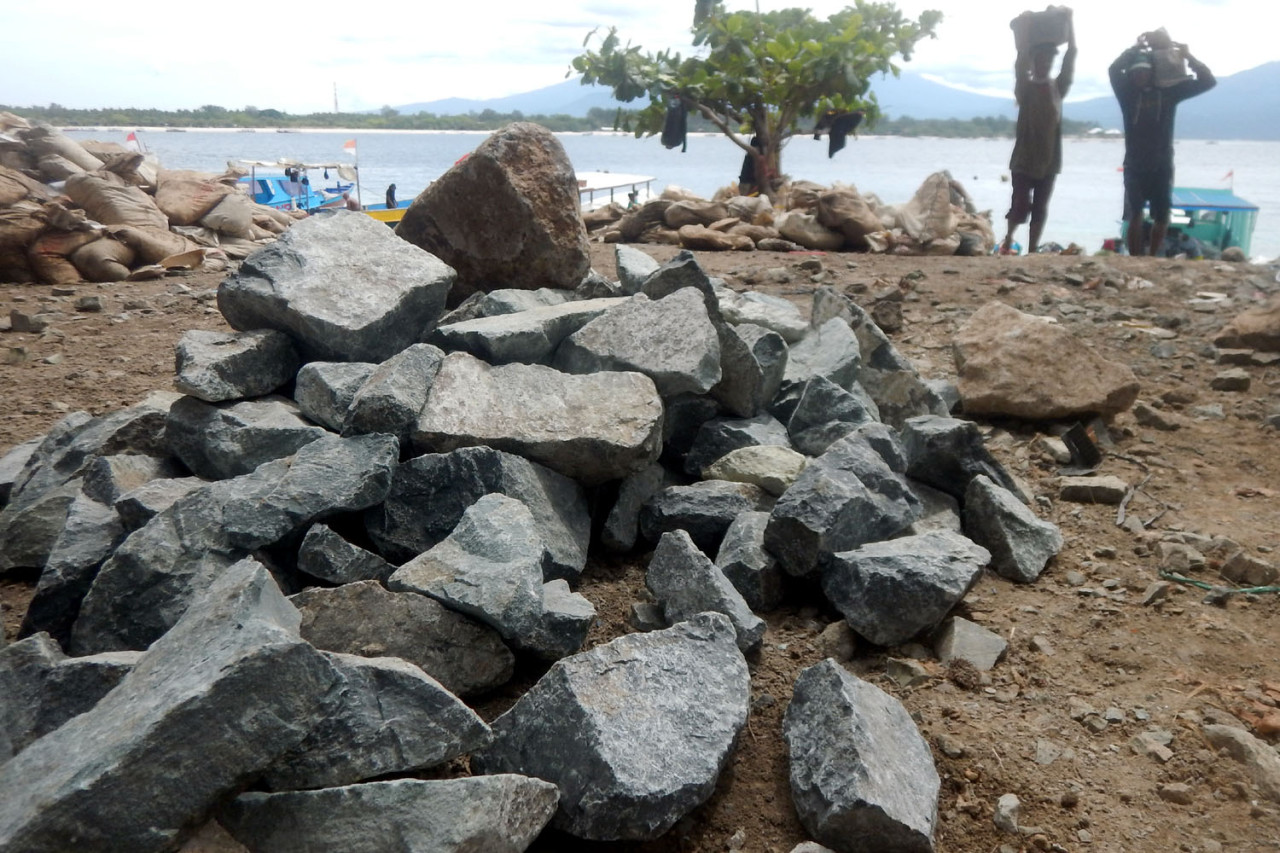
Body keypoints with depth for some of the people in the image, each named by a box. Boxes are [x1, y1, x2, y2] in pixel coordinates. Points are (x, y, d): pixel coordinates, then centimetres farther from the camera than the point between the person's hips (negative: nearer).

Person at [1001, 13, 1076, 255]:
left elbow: (1072, 52, 0)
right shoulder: (1025, 86, 0)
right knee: (1021, 205, -9)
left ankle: (1032, 251, 11)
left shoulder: (1059, 86, 7)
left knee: (1040, 208, 5)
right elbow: (1021, 60, -15)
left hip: (1049, 157, 3)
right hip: (1024, 157, -3)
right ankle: (1008, 237, 17)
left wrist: (1069, 21, -4)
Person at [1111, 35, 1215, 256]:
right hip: (1135, 165, -2)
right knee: (1135, 216, -7)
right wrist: (1138, 46, -13)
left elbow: (1207, 80, 0)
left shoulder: (1168, 91, 3)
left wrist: (1187, 55, -9)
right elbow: (1114, 69, -17)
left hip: (1162, 166, 2)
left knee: (1162, 217, 6)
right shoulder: (1127, 93, 0)